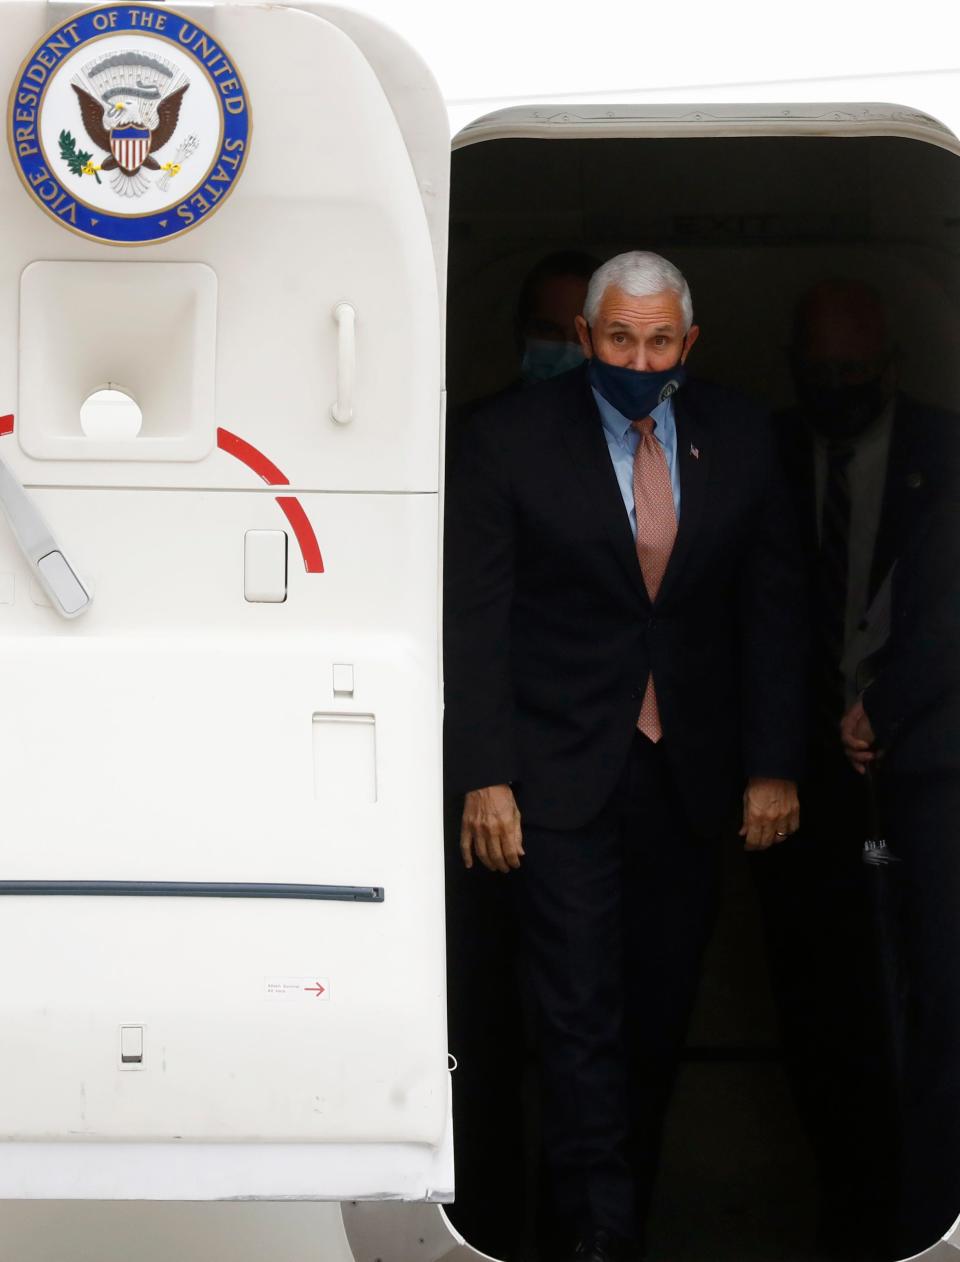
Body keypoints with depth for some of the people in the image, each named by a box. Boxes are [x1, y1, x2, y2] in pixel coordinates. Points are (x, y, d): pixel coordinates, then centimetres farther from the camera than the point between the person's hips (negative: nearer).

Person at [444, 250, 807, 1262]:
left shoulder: (740, 438, 3)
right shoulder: (510, 440, -5)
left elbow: (772, 608, 7)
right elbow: (474, 619, -6)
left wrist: (773, 765, 3)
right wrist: (483, 777, -11)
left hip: (689, 774, 3)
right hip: (562, 775, -3)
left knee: (661, 1007, 11)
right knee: (581, 1014, -6)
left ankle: (632, 1178, 29)